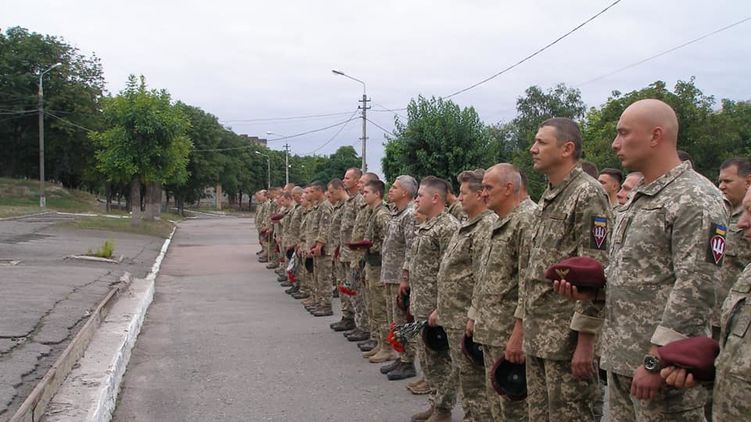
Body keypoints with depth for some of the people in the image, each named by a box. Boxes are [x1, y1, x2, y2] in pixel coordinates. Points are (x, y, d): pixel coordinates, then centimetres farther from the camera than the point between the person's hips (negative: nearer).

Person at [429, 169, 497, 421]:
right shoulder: (467, 226, 16)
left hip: (469, 321, -10)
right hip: (453, 319, 10)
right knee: (463, 379, 17)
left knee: (475, 384, -2)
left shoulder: (488, 227, -16)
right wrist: (441, 309, 21)